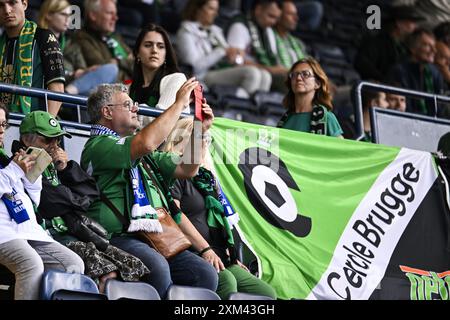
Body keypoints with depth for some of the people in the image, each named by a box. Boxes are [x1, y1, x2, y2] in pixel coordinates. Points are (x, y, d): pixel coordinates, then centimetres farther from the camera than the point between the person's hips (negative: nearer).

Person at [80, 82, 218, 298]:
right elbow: (147, 143, -17)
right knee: (158, 268, -37)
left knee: (206, 274, -14)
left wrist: (199, 130, 15)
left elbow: (186, 169, 27)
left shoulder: (144, 155, 29)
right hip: (120, 238, -8)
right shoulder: (98, 146, -1)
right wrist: (179, 103, -9)